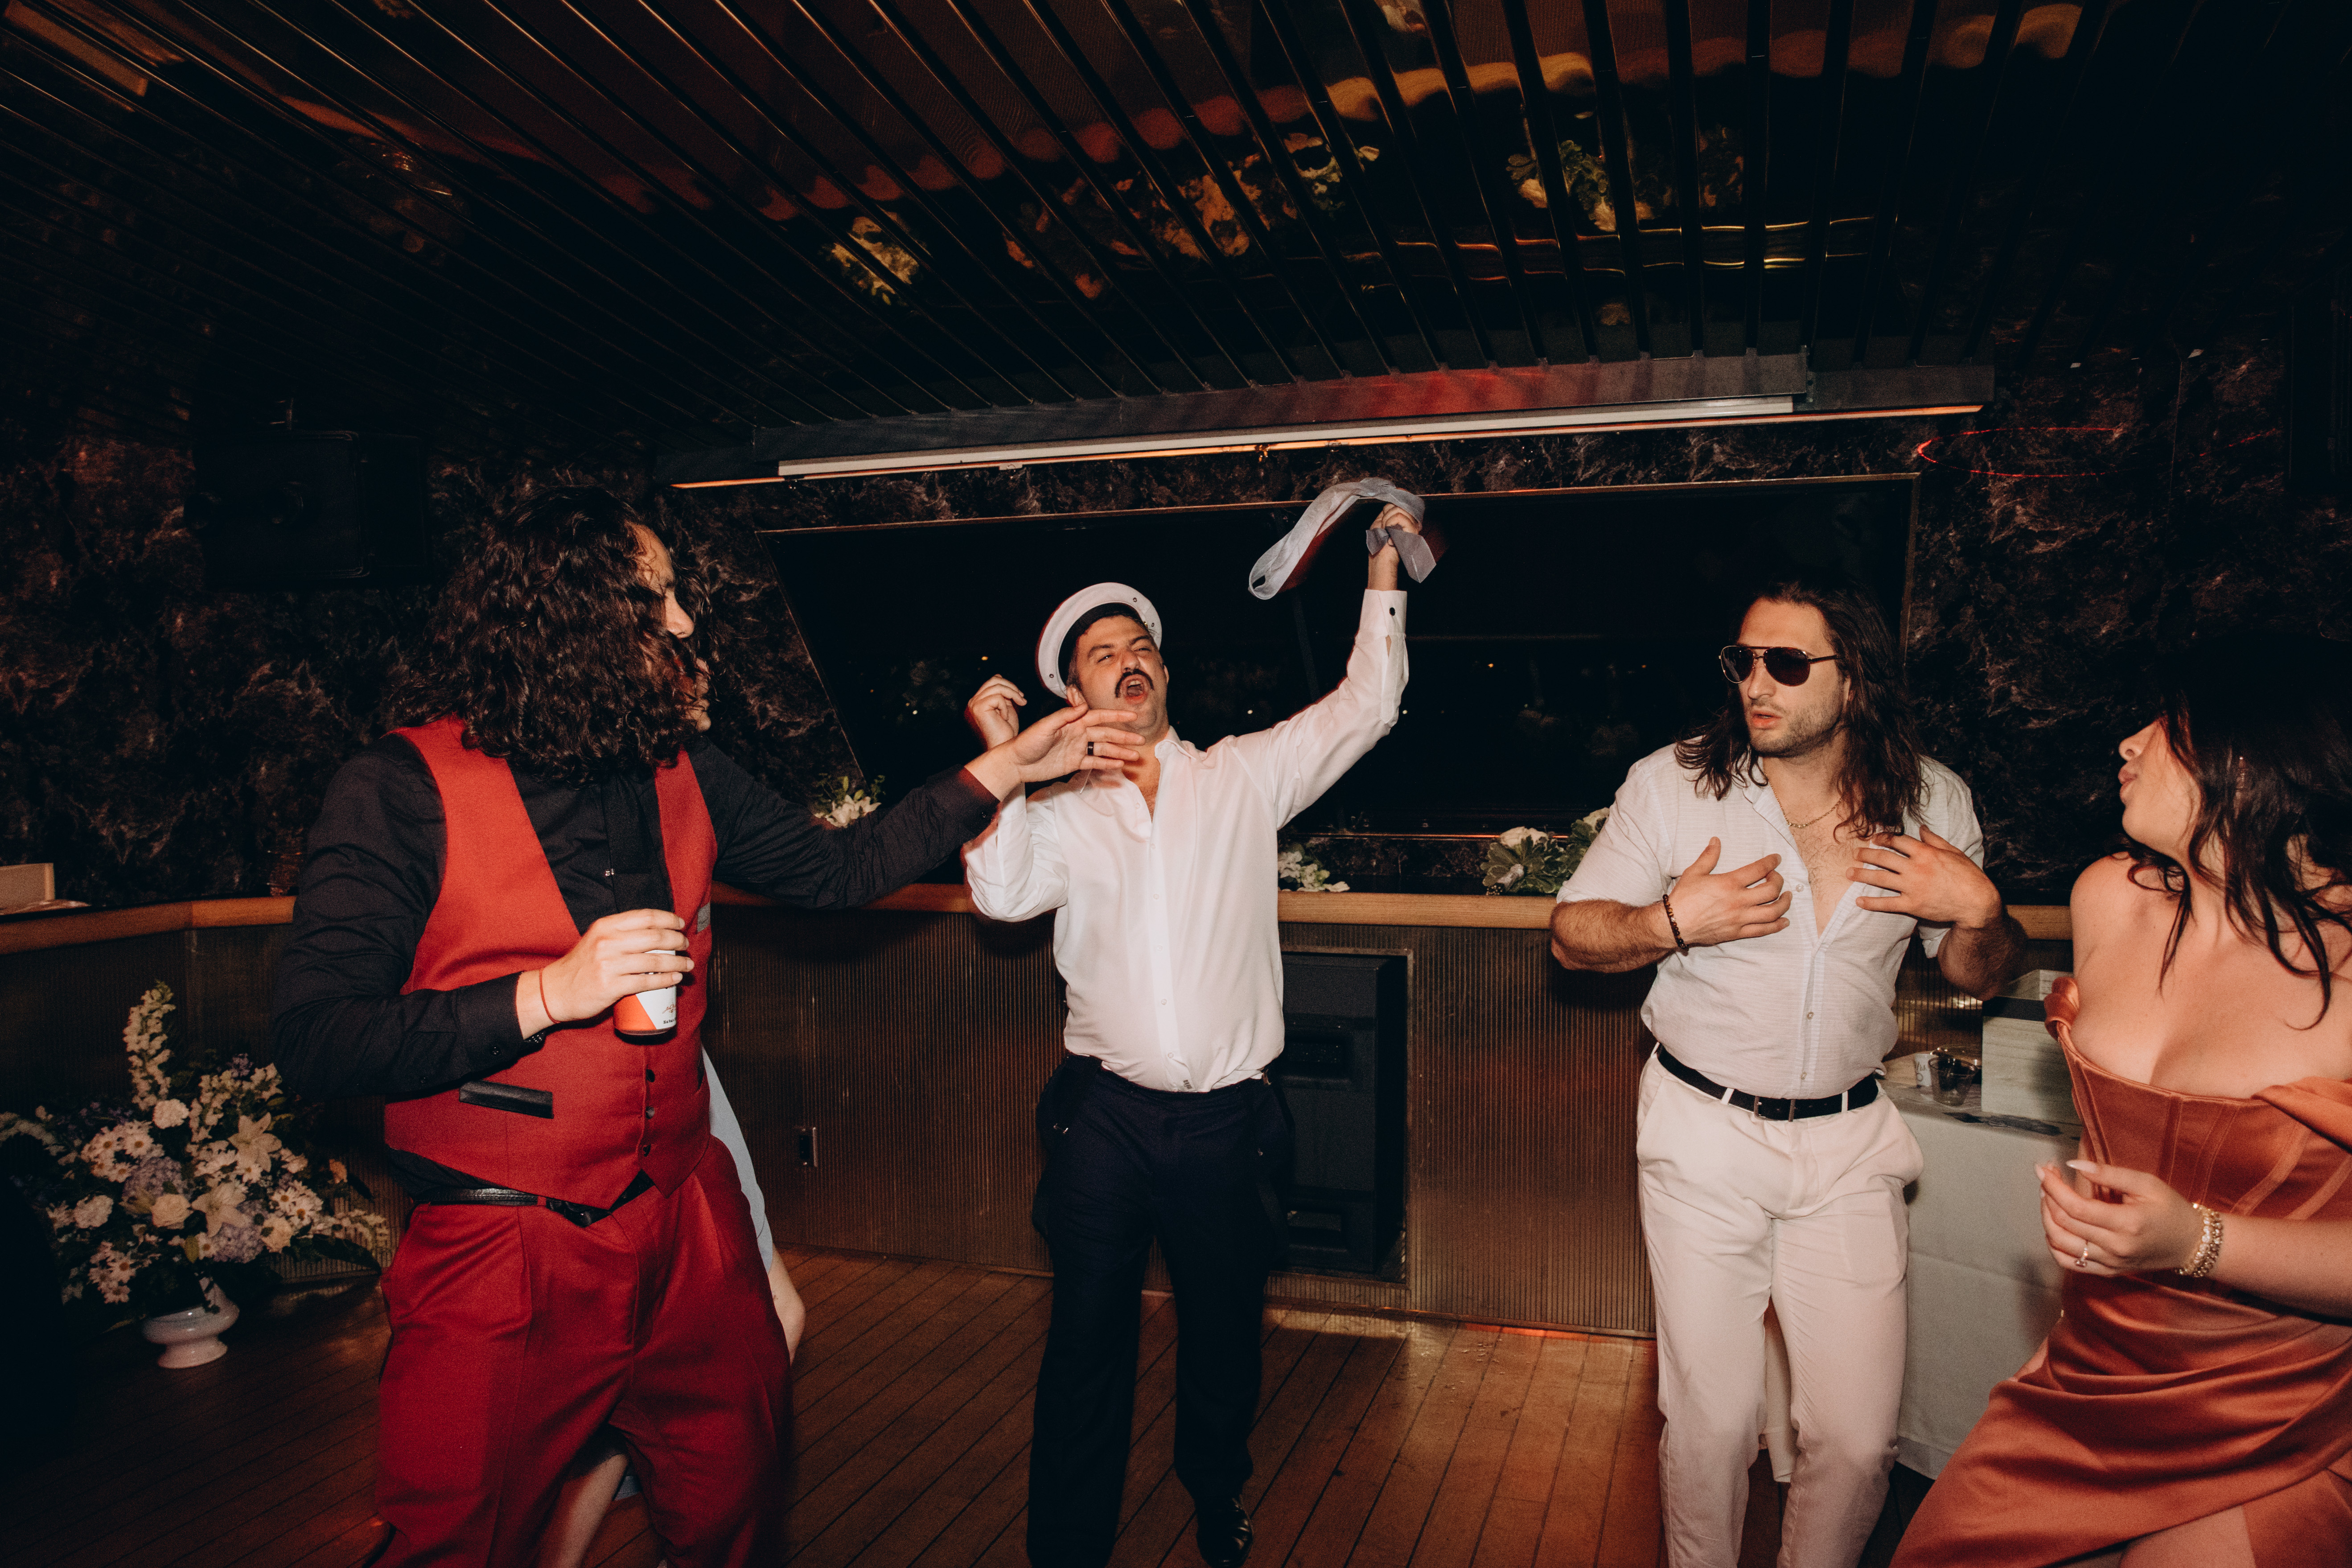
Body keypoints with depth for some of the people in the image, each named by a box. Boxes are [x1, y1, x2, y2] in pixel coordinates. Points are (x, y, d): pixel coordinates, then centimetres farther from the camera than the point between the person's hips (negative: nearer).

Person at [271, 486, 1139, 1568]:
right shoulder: (402, 792, -12)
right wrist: (548, 995, -23)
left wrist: (1006, 771, 10)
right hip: (500, 1257, -5)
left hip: (689, 1234, 6)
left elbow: (833, 873, 11)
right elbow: (313, 1041, -15)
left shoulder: (682, 776, 6)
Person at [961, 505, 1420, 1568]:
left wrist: (1384, 570, 2)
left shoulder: (1245, 776, 5)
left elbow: (1364, 707, 4)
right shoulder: (1060, 809, 4)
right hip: (1107, 1114, 0)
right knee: (1087, 1338, 8)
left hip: (1227, 1121, 1)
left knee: (1224, 1332, 18)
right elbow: (1002, 893, -12)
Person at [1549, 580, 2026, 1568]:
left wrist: (1979, 911, -12)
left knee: (1858, 1432, 6)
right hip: (1704, 1130, -2)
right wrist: (1674, 922, -20)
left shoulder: (1932, 800, 0)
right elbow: (1571, 934, -2)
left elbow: (1978, 978, 10)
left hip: (1849, 1142, 2)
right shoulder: (1671, 784, -7)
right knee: (1710, 1418, 7)